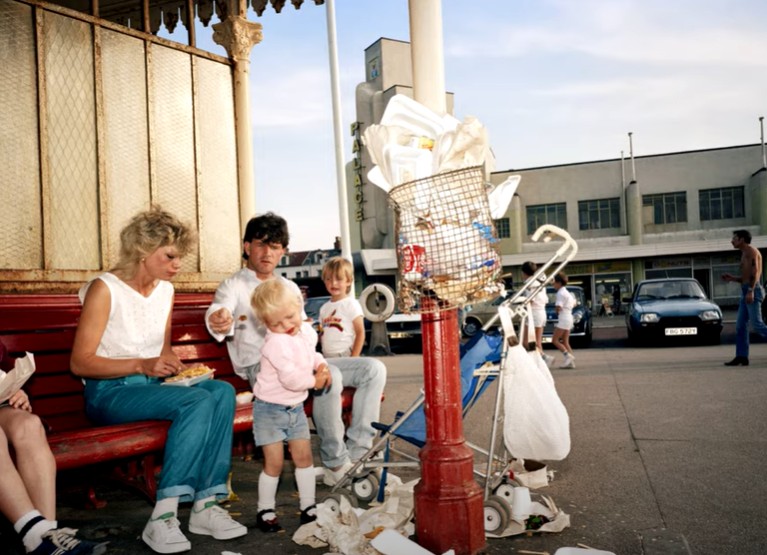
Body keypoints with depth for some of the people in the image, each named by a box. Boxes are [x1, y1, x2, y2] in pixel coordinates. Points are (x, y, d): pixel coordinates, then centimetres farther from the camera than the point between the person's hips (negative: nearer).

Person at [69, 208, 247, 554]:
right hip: (110, 393, -6)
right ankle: (162, 519, -29)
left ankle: (206, 505, -23)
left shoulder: (165, 289, 10)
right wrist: (141, 365, -24)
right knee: (197, 401, -31)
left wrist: (172, 363, 0)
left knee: (222, 391, -23)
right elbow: (80, 363, -13)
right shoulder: (104, 289, -11)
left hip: (153, 383, 7)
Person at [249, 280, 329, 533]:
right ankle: (265, 510, 15)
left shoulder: (307, 331, 0)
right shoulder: (275, 342, -25)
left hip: (295, 407, 7)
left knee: (304, 456, 8)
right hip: (270, 409, -6)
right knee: (274, 462, -3)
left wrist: (321, 365, -1)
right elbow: (290, 378, -30)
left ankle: (308, 506, 21)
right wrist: (314, 381, -14)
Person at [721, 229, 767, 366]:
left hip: (753, 291, -10)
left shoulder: (751, 251, -4)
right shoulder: (745, 254, 25)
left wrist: (750, 291, -26)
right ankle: (741, 357, 2)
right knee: (740, 326, 4)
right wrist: (732, 278, 17)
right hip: (746, 292, 10)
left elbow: (755, 272, -18)